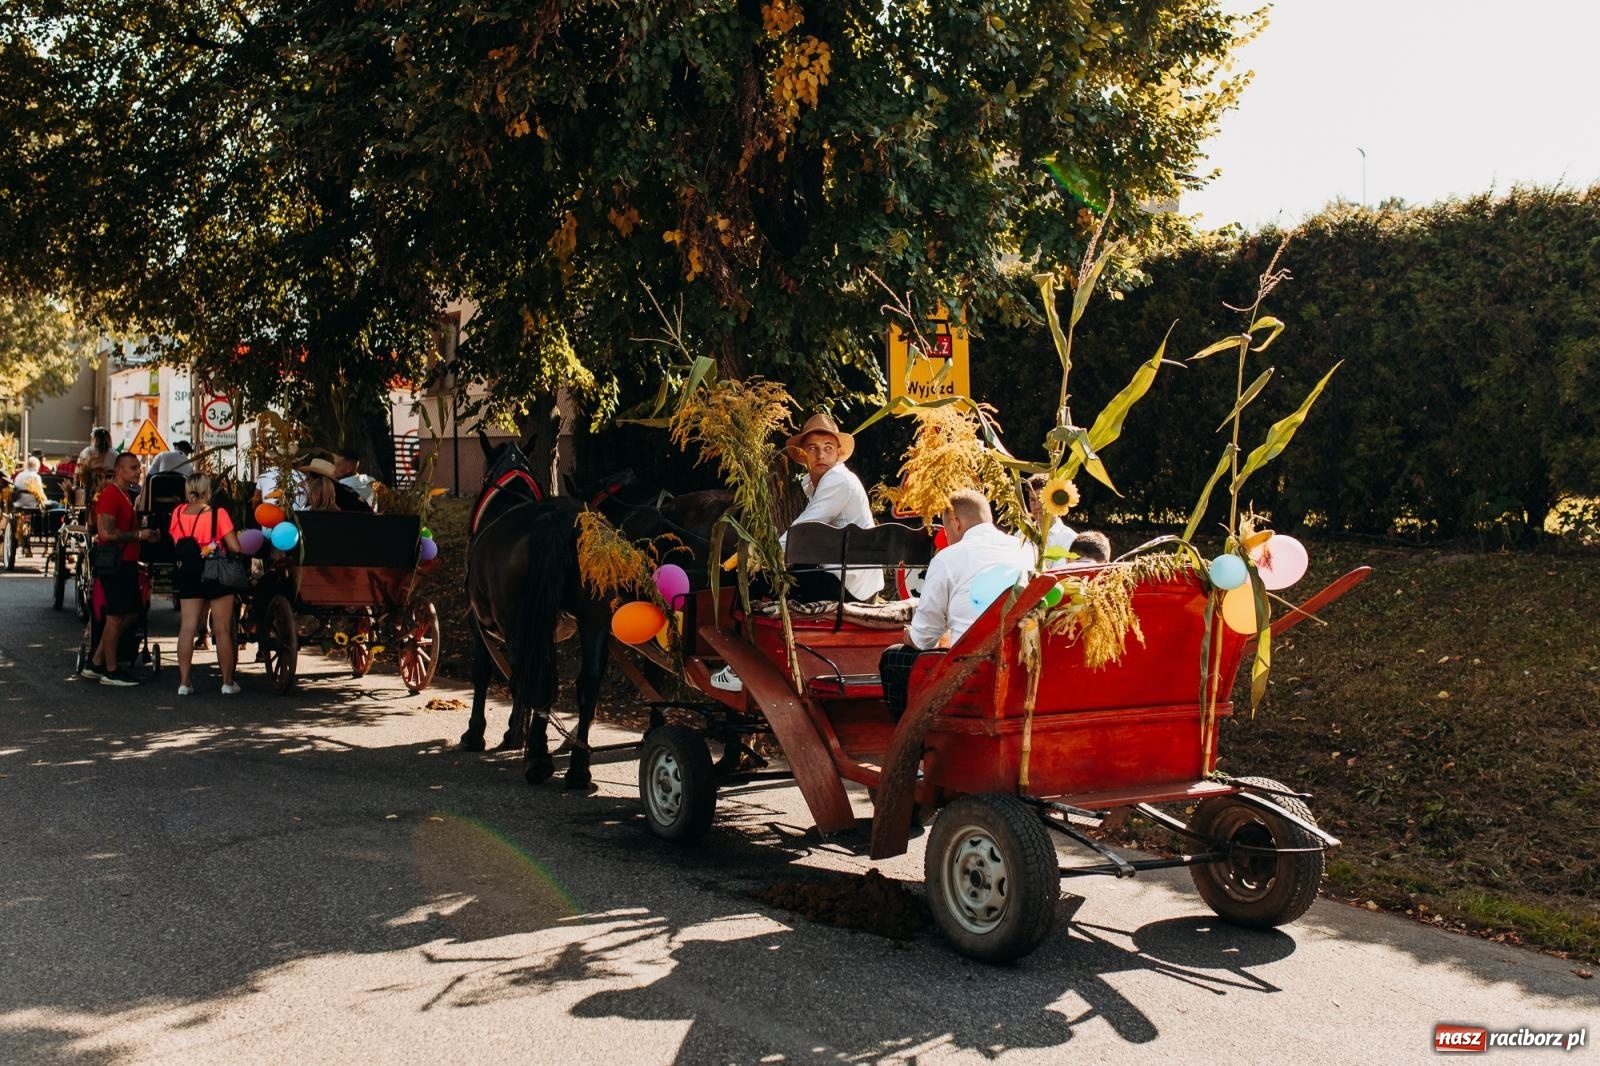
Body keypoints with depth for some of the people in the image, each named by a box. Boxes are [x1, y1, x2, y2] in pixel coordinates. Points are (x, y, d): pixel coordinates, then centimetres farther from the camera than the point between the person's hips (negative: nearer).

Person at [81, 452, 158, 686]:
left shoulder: (126, 494, 16)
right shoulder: (110, 494, -14)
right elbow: (106, 532, -24)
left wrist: (146, 534, 11)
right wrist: (138, 535, -17)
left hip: (127, 562, 10)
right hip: (114, 563, -10)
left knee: (130, 614, 12)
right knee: (116, 616, -3)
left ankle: (95, 663, 18)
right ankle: (110, 671, 6)